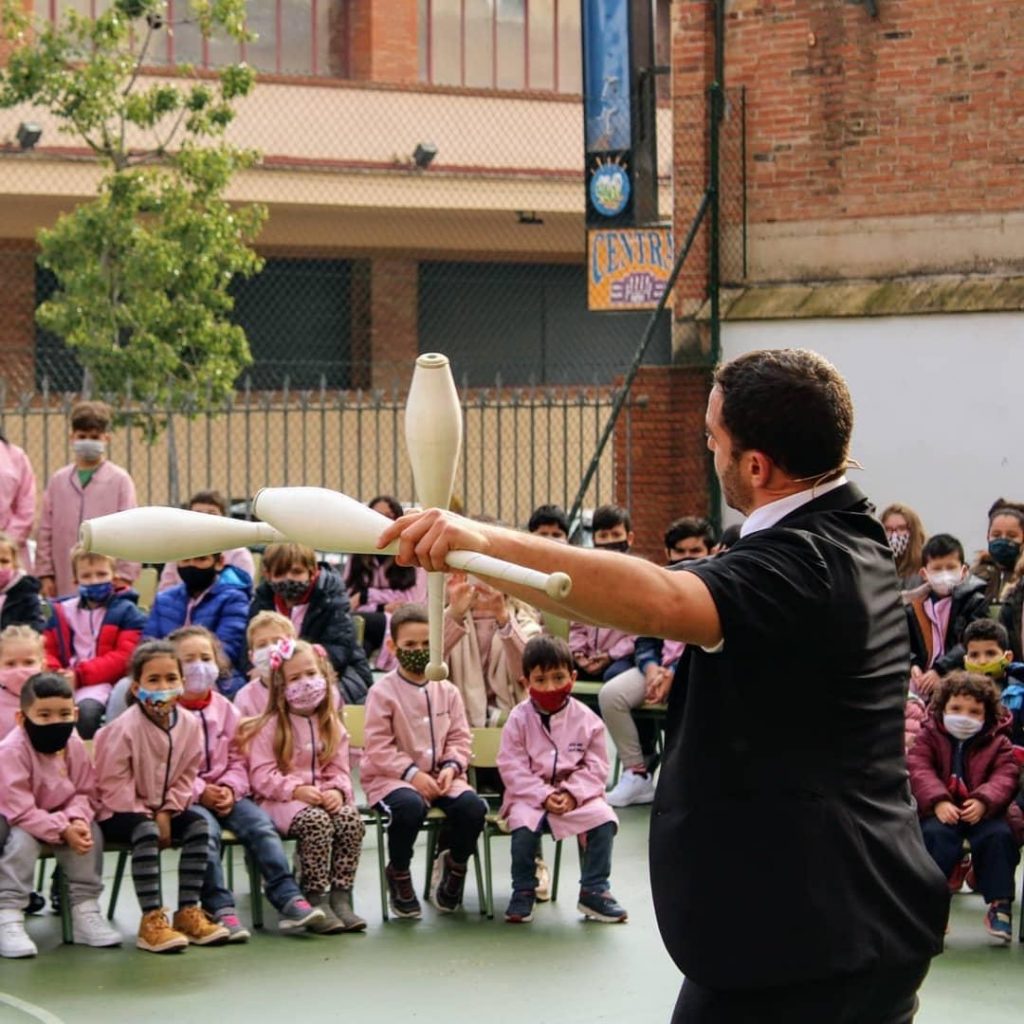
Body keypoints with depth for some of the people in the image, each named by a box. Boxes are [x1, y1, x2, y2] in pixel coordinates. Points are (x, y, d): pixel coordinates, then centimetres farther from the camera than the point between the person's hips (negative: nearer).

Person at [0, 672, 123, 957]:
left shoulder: (75, 747, -8)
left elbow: (84, 793, -3)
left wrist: (77, 819, -26)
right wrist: (63, 830, -34)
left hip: (61, 818, 6)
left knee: (90, 832, -17)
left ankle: (86, 909, -6)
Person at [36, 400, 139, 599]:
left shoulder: (119, 479, 0)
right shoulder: (58, 480, 9)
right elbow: (46, 530, 10)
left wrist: (123, 575, -6)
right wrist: (45, 574, 6)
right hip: (66, 583, 3)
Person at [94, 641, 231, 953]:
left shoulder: (189, 724, -5)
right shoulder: (125, 728, -22)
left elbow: (187, 775, 3)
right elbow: (113, 783, -18)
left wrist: (167, 813, -10)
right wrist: (146, 816, -20)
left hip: (162, 810, 6)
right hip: (117, 811, -6)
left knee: (198, 825, -17)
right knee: (146, 832, -33)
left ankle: (188, 911, -9)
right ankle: (151, 921, -32)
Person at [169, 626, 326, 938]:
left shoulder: (225, 709, 13)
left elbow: (237, 759, 14)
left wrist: (230, 789, -6)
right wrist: (200, 792, -19)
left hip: (223, 793, 5)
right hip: (183, 797, -5)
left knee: (260, 824, -19)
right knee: (206, 827, -33)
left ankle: (289, 899, -24)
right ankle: (219, 908, -32)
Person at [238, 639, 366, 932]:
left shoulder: (331, 726, 14)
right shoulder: (270, 727, -1)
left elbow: (339, 770, 10)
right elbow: (262, 776, -9)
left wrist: (337, 791, -13)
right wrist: (297, 790, -23)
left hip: (324, 797, 5)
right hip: (279, 800, -5)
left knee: (351, 818, -27)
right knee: (316, 821, -35)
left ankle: (340, 897, -21)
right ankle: (316, 900, -27)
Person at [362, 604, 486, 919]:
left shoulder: (447, 691, 10)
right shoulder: (382, 692, -4)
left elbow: (460, 737, 11)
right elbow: (378, 747, -9)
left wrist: (451, 767, -10)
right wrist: (412, 773, -19)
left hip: (441, 776, 4)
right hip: (390, 777, -4)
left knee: (473, 807, -25)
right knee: (410, 807, -38)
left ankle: (455, 864, 9)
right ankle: (398, 874, -8)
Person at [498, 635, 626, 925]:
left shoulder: (586, 719, -1)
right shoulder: (519, 719, -4)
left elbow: (596, 767, -1)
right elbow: (512, 768, -9)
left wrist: (572, 794, -17)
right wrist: (543, 796, -20)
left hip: (576, 794, 2)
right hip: (530, 793, -1)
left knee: (603, 819, -24)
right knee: (524, 824, -32)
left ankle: (594, 890, -7)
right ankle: (523, 892, -11)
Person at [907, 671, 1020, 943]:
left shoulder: (998, 742, 9)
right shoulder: (929, 735, 6)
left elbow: (1004, 777, -5)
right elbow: (919, 770, -7)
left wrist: (983, 801, -25)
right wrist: (938, 801, -25)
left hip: (982, 812, 1)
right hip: (941, 811, -1)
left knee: (999, 834, -28)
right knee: (935, 834, -32)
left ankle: (999, 903, -17)